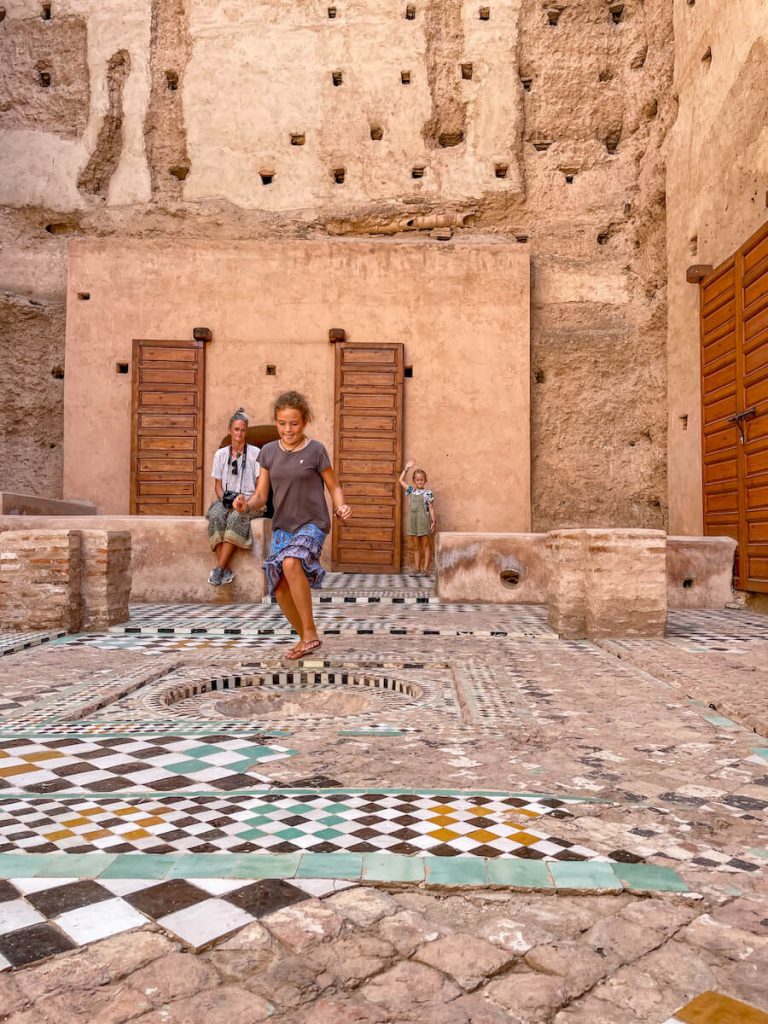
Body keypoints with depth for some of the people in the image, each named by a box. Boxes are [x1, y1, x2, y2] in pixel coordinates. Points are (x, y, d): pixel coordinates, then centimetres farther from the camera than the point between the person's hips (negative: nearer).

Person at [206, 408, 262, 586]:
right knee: (216, 516, -32)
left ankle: (219, 568, -36)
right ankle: (226, 570, -35)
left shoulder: (255, 453, 4)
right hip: (226, 500, 3)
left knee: (236, 517, -36)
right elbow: (217, 484, 15)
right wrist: (224, 498, -6)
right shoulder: (221, 454, 13)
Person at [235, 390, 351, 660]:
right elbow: (261, 495, 5)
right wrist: (246, 504, -17)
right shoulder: (268, 452, 5)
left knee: (291, 563, -33)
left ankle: (310, 632, -18)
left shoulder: (315, 450, -6)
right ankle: (306, 639, 22)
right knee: (280, 588, -2)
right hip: (282, 526, 5)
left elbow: (334, 488, 2)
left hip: (312, 524, -5)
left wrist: (341, 507, -19)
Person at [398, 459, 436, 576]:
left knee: (425, 545, 1)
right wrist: (406, 469, 6)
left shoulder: (428, 493, -1)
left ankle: (425, 569, 2)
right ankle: (417, 569, 10)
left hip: (423, 521, -4)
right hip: (413, 521, 4)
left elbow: (431, 508, -1)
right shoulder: (411, 491, 10)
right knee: (415, 546, 7)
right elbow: (401, 480, 12)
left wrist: (433, 521, -7)